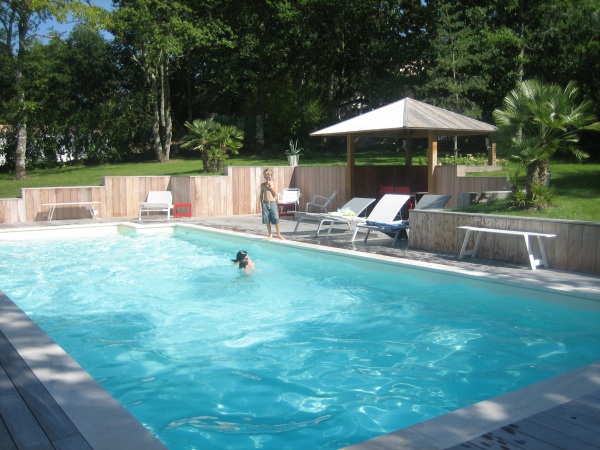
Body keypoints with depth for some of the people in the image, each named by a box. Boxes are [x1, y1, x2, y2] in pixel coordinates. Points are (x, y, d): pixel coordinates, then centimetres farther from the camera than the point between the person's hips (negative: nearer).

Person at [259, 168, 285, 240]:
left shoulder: (274, 184, 2)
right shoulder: (263, 185, 7)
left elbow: (275, 193, -8)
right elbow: (261, 194, 11)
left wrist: (270, 186, -13)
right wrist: (261, 203, 5)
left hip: (272, 203, -2)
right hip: (265, 203, 2)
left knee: (276, 219, -6)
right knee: (267, 220, 4)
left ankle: (279, 234, 6)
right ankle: (270, 234, 16)